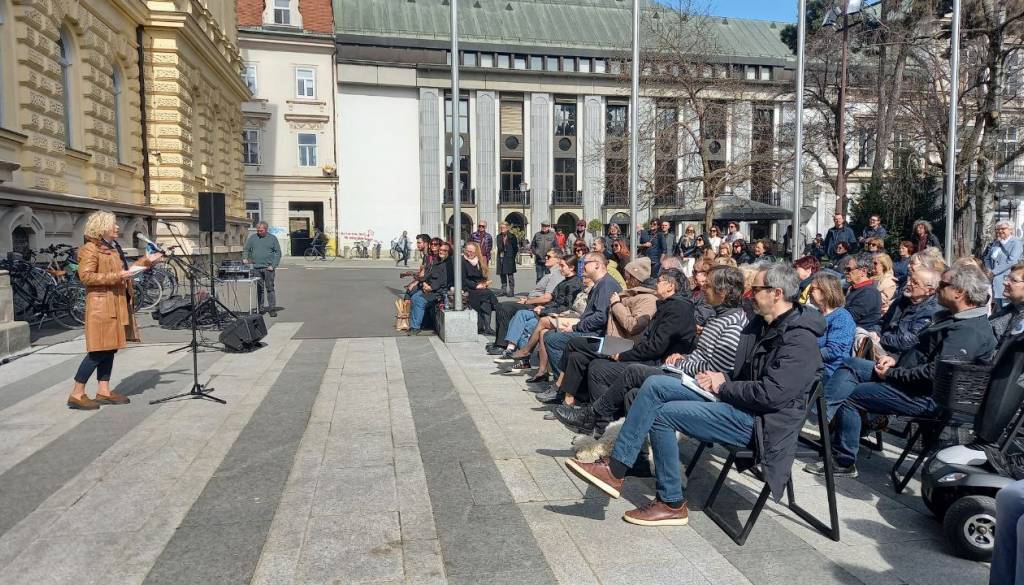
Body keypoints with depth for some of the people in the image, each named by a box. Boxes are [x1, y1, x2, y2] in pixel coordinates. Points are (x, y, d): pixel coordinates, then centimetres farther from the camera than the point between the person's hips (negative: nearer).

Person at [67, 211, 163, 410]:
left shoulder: (114, 248, 19)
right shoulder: (90, 249, -10)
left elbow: (123, 271, 25)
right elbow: (86, 276, -18)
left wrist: (146, 261, 20)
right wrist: (116, 277, -23)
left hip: (117, 306, 9)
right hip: (101, 306, -9)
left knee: (110, 348, 9)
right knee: (99, 350, -9)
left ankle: (103, 391, 15)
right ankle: (77, 394, -1)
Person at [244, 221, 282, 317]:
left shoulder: (272, 238, 6)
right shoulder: (252, 238, 11)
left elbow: (278, 253, 4)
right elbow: (246, 250, 14)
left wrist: (273, 265, -5)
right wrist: (245, 258, -6)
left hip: (268, 268, -2)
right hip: (256, 268, 2)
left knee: (270, 288, -5)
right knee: (259, 289, 7)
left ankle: (272, 308, -2)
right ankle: (260, 308, 13)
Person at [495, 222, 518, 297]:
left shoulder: (512, 236, -3)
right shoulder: (499, 236, 11)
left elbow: (515, 248, -2)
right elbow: (499, 247, 15)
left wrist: (513, 257, -6)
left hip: (509, 259, -5)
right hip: (501, 258, 5)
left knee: (510, 275, -3)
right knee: (502, 275, 10)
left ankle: (511, 291, 2)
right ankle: (503, 291, 18)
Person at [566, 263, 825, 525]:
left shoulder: (799, 339, -17)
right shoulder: (762, 323, 12)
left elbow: (771, 395, -24)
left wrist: (723, 385, -13)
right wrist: (722, 378, -1)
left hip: (758, 420, -9)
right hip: (734, 397, 9)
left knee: (662, 414, -18)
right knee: (655, 384, -7)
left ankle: (672, 504, -3)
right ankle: (615, 467, -10)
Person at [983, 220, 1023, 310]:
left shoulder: (1016, 243, -1)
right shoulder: (994, 243, 18)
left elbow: (1012, 261, -12)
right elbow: (986, 258, 18)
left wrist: (994, 271, -13)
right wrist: (988, 270, -1)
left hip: (1006, 278, -5)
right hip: (993, 278, 5)